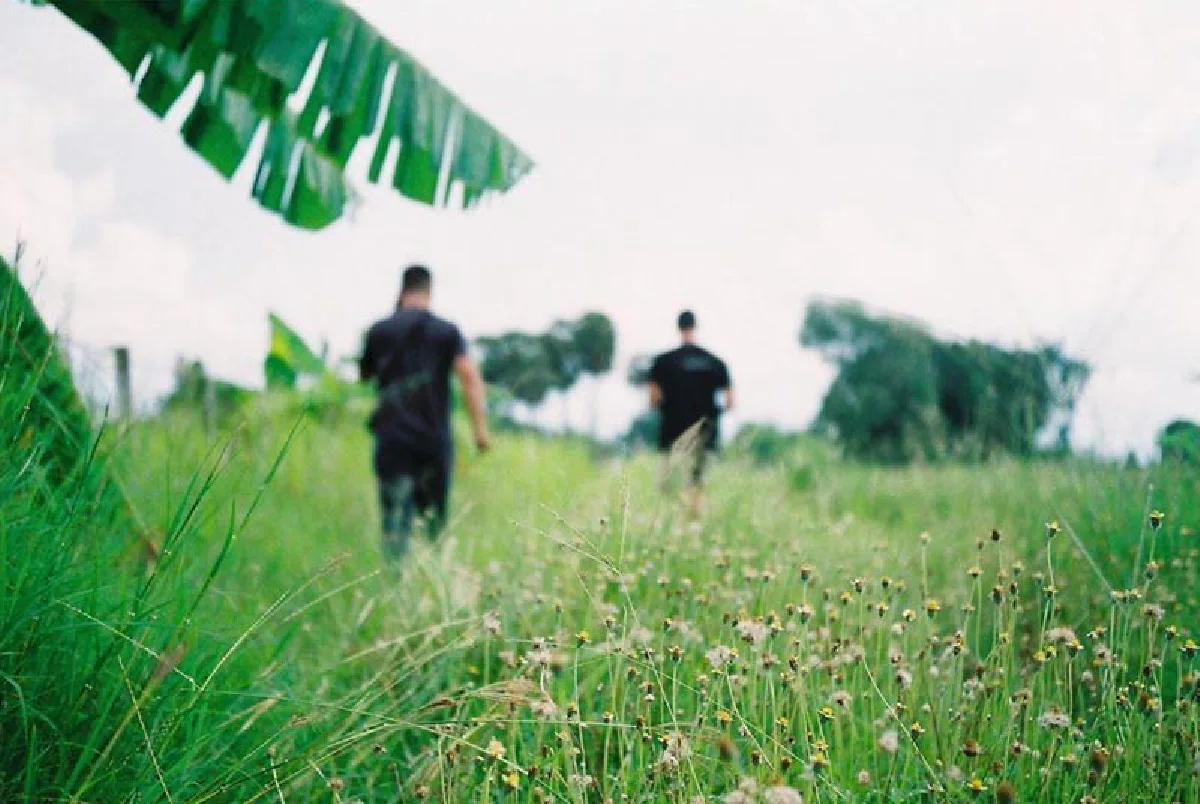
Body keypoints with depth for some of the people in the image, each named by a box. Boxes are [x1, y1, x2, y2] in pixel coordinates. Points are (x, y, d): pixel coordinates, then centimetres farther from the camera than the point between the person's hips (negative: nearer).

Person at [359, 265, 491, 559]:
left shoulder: (379, 331, 5)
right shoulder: (447, 331, 2)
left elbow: (364, 375, 19)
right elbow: (469, 374, -11)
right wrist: (481, 428, -13)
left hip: (392, 438, 0)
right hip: (436, 440, 0)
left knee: (396, 523, -5)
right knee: (435, 518, 13)